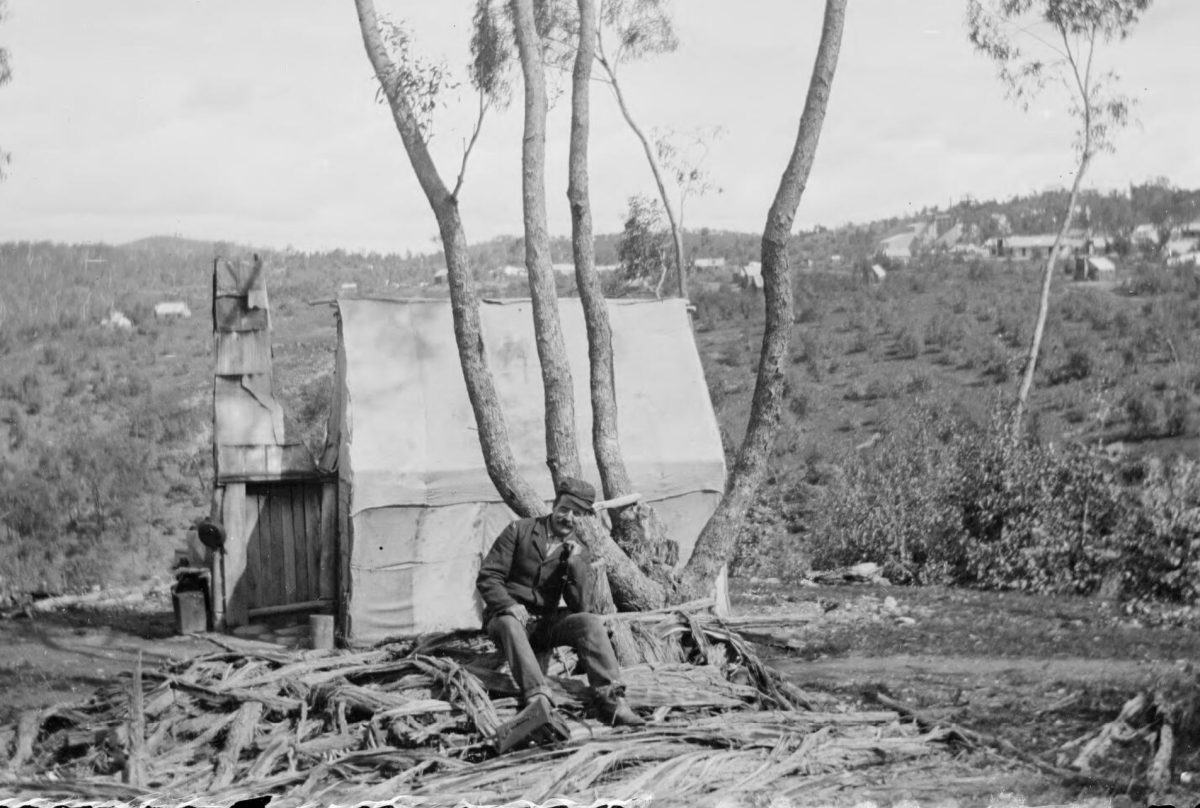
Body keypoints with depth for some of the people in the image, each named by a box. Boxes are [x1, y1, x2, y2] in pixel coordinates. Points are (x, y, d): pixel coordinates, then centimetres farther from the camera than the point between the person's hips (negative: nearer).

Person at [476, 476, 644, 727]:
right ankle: (538, 697, -52)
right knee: (510, 624, -38)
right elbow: (487, 577, -4)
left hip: (544, 622, 3)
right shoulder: (520, 531, -1)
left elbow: (580, 606, -3)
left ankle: (611, 700, -35)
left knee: (591, 622, -23)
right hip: (507, 615, -3)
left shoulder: (579, 552, 8)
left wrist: (575, 563, -15)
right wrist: (509, 605, -22)